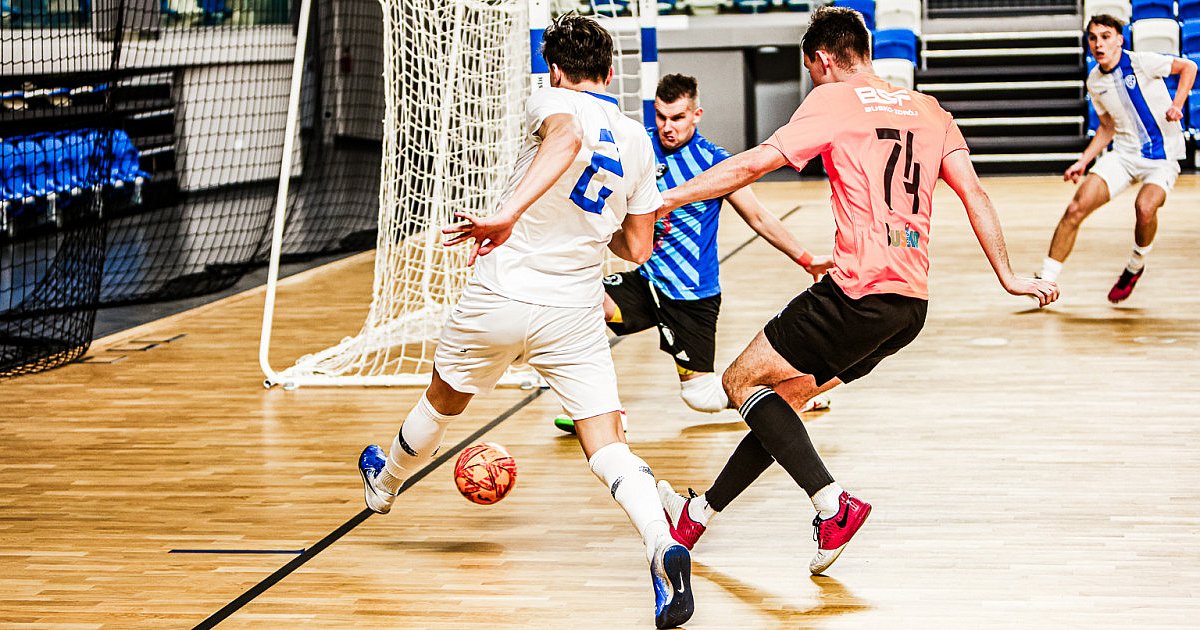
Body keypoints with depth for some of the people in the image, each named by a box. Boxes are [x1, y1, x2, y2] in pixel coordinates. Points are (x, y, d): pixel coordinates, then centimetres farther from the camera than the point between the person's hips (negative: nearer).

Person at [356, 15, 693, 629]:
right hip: (575, 313, 2)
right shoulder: (637, 142, 9)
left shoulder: (553, 102, -6)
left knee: (441, 401, 24)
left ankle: (384, 483, 50)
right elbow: (638, 248, 13)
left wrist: (510, 212, -43)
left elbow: (567, 137, -32)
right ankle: (661, 546, -30)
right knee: (607, 445, -5)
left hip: (499, 300, -2)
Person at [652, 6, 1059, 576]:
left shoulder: (834, 100, -1)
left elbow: (756, 163, -9)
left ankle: (831, 503, -10)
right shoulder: (929, 110, 18)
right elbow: (974, 193, 13)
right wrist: (1008, 277, 17)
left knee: (742, 381, 5)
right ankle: (697, 516, 28)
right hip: (913, 301, 8)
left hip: (859, 292, -8)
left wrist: (672, 197, -3)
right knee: (784, 394, 20)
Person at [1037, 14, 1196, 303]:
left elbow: (1188, 67, 0)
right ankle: (1046, 280, -4)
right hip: (1124, 154, 5)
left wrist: (1176, 105, -14)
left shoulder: (1141, 62, -12)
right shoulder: (1094, 82, 5)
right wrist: (1083, 161, 8)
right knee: (1076, 208, -13)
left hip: (1162, 156, -5)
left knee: (1145, 207, -33)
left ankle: (1136, 265, -2)